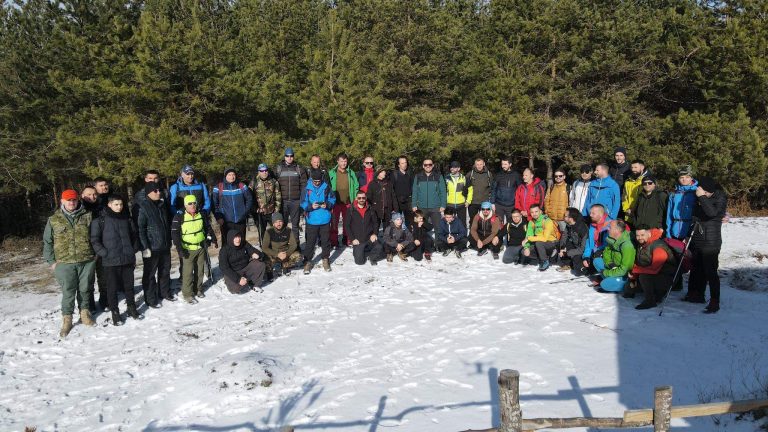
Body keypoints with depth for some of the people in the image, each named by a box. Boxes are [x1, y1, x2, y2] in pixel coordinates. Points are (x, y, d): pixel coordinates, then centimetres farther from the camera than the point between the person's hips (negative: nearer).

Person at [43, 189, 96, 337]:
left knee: (85, 289, 11)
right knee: (68, 292, 0)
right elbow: (47, 241, 7)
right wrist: (51, 261, 2)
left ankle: (85, 312, 27)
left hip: (87, 260, 1)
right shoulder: (53, 220, 3)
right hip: (65, 262, -1)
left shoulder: (87, 216, 3)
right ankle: (67, 319, 11)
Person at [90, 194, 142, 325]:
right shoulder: (101, 221, -6)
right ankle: (115, 313, 16)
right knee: (113, 288, 5)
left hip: (128, 259, 4)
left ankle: (132, 309, 27)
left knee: (129, 286, 14)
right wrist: (104, 253, -12)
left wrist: (133, 251, 11)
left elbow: (134, 236, 19)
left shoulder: (127, 219, 8)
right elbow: (94, 240, -6)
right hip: (110, 261, -4)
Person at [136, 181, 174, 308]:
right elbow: (140, 228, -16)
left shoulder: (163, 205, 9)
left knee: (165, 270, 18)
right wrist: (145, 247, -20)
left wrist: (169, 241, 18)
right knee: (150, 273, 4)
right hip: (151, 247, -7)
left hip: (165, 246, 7)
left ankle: (165, 292, 33)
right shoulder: (142, 207, -13)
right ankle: (151, 299, 13)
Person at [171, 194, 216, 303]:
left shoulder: (200, 215, 4)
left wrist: (212, 238, 17)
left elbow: (207, 227, 18)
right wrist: (179, 248, -20)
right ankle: (187, 294, 4)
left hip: (201, 247, 5)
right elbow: (174, 233, -14)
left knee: (200, 269, 14)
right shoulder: (179, 217, -12)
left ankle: (198, 289, 29)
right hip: (188, 249, -5)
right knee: (188, 272, -5)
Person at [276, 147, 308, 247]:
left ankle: (296, 244, 14)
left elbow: (303, 185, 4)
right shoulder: (278, 169, 6)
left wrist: (303, 199, -4)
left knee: (295, 224, 7)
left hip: (296, 201, 0)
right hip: (283, 201, 0)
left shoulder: (299, 169, 6)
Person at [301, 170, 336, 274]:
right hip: (312, 221, -1)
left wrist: (327, 205, -15)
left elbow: (332, 199, 5)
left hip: (325, 220, 1)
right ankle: (307, 261, 11)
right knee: (310, 242, 2)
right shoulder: (307, 189, -4)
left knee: (325, 241, 12)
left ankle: (326, 259, 26)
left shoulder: (326, 187, -2)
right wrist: (311, 206, -20)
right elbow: (303, 203, -2)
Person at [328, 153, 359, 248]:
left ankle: (346, 241, 19)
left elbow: (356, 187, 8)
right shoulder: (332, 173, -1)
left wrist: (354, 200, 0)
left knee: (347, 222, 8)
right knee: (334, 223, 3)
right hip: (335, 202, -1)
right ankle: (334, 242, 11)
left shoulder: (351, 173, 4)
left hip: (347, 202, 2)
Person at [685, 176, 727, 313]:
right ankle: (697, 295, 30)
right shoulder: (699, 198, 8)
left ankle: (714, 302, -4)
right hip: (697, 240, 7)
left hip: (710, 242, -7)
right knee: (697, 270, 16)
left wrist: (702, 197, -23)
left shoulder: (720, 199, -9)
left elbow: (712, 212, -28)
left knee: (710, 272, -8)